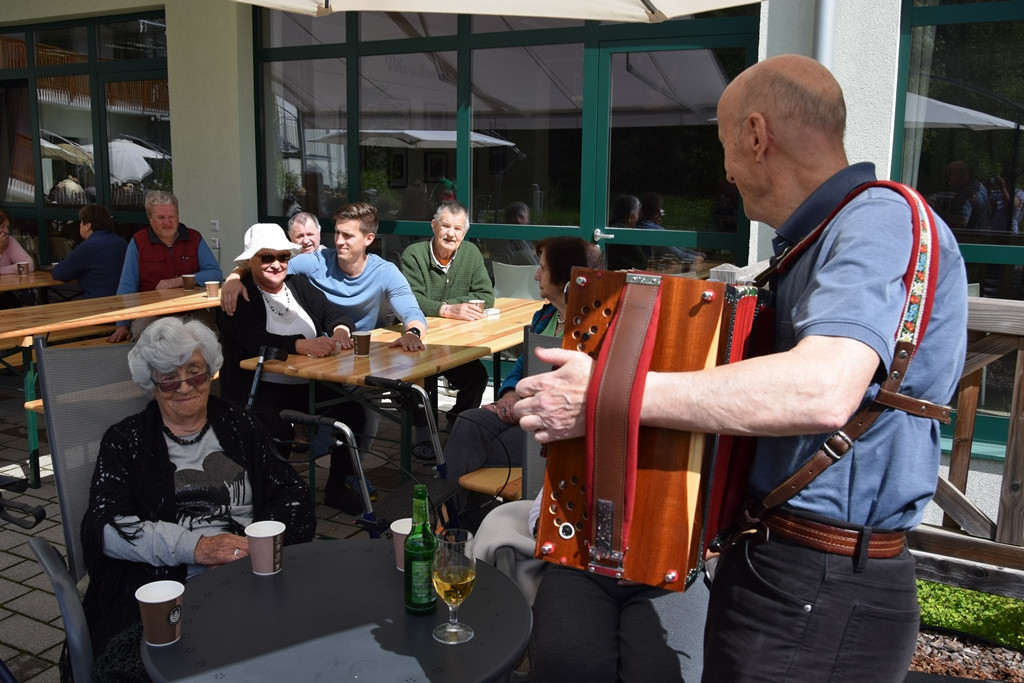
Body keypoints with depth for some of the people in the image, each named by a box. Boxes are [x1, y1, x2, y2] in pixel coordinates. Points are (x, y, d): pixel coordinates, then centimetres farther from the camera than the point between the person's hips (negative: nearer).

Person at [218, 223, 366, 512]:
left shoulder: (299, 285, 15)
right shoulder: (239, 296, -4)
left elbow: (334, 312, 4)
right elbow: (255, 339, -22)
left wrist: (340, 330, -21)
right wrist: (302, 345, -37)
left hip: (310, 382, 6)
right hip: (261, 388, -5)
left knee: (352, 410, -15)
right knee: (279, 431, -32)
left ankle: (337, 488, 4)